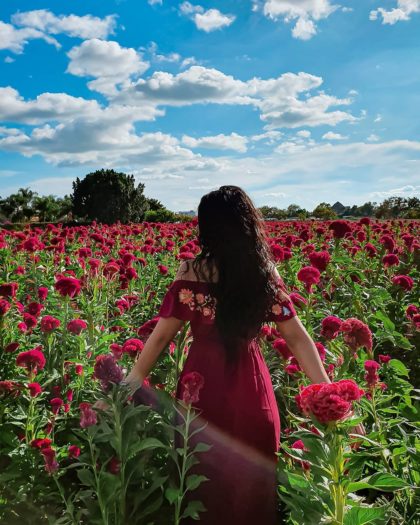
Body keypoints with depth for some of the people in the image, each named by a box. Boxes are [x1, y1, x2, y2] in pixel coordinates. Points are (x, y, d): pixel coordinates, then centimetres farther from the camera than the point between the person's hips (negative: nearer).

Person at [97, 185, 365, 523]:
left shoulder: (191, 273, -12)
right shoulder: (266, 272, -4)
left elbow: (161, 337, -11)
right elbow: (297, 338, -3)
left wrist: (131, 384, -2)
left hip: (203, 385, -2)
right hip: (251, 387, 2)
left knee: (203, 479, 20)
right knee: (251, 479, 21)